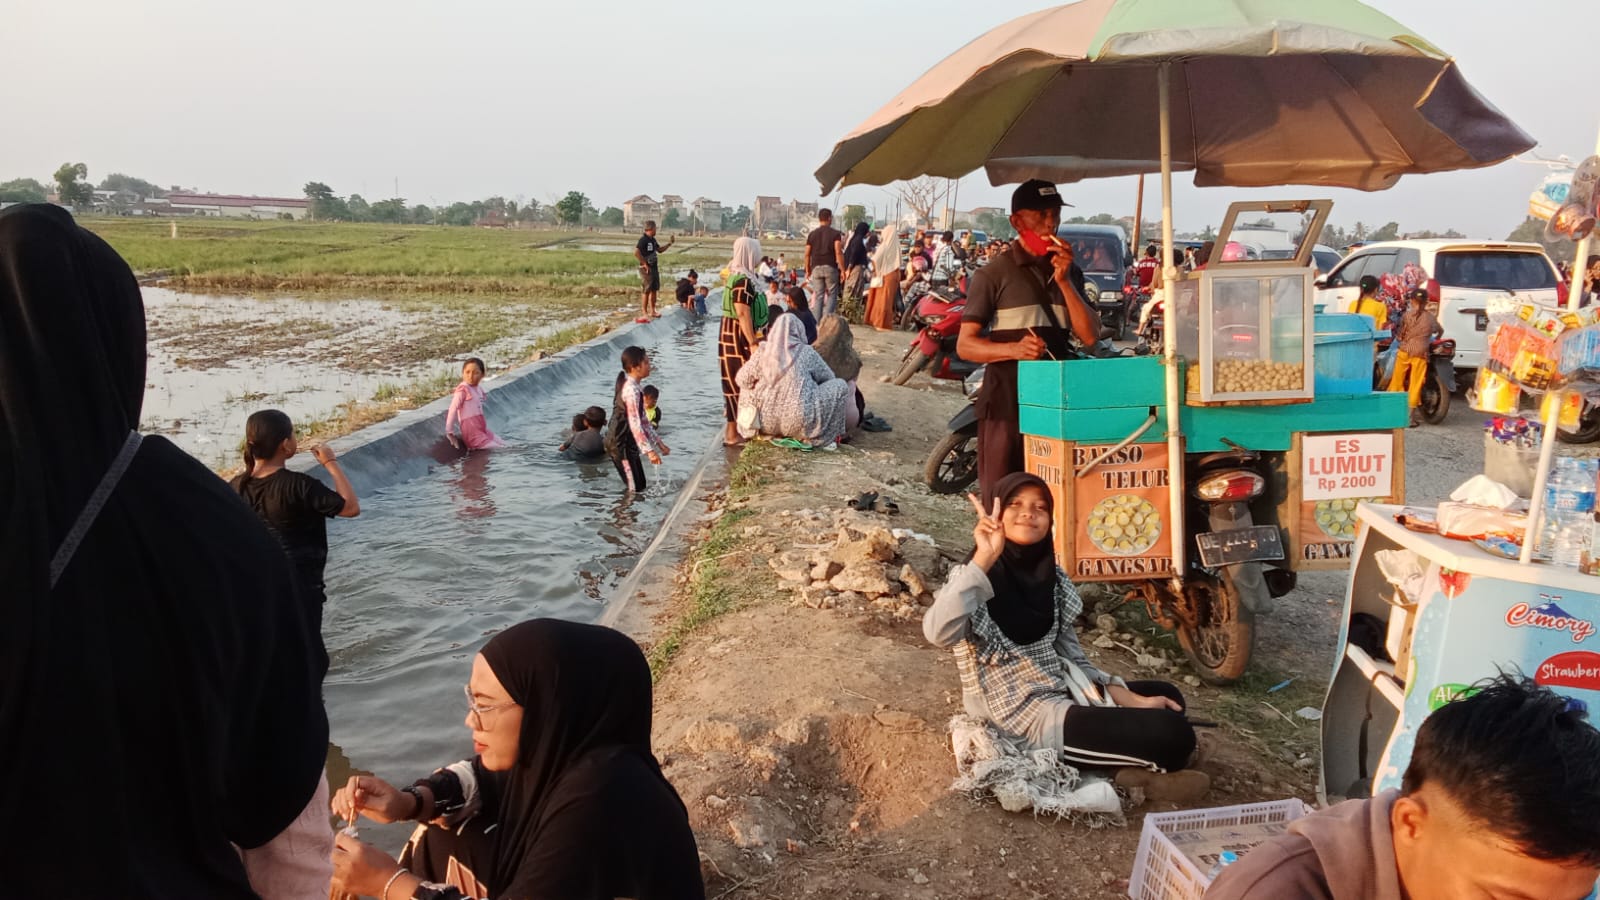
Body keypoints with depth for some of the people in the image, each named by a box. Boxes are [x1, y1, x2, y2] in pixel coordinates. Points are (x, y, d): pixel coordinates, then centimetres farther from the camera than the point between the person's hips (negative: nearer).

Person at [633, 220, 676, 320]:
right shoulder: (643, 239, -17)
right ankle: (645, 313, 0)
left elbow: (659, 250, 25)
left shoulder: (653, 240, 11)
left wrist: (669, 243, 15)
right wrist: (644, 264, -22)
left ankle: (652, 311, 26)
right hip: (646, 269, -9)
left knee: (654, 290, 15)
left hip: (654, 267, 9)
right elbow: (636, 252, -27)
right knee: (647, 291, -6)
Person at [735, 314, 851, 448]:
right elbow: (828, 377, 9)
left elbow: (743, 379, 5)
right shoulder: (807, 352, -5)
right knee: (840, 386, 10)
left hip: (766, 422, 4)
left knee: (749, 386, 30)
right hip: (800, 424, -4)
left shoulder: (764, 350, -2)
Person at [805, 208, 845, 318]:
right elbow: (838, 252, -10)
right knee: (832, 295, 5)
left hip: (816, 268, 3)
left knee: (819, 296, 7)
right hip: (830, 267, -3)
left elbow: (807, 254, 7)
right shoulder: (835, 233, 0)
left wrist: (807, 270, 16)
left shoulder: (812, 234, 10)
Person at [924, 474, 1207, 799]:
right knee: (1173, 734, -16)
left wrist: (1134, 701, 1)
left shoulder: (1050, 575, 7)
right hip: (1024, 715, -9)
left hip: (1064, 692, 9)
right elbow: (938, 633, -37)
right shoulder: (977, 578, -15)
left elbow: (1072, 657, 10)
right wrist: (983, 559, -37)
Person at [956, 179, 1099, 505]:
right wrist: (1014, 348, -23)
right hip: (1007, 401, -4)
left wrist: (1064, 282, -7)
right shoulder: (993, 274, -1)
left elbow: (1090, 336, 4)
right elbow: (965, 345, -6)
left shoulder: (1070, 271, 15)